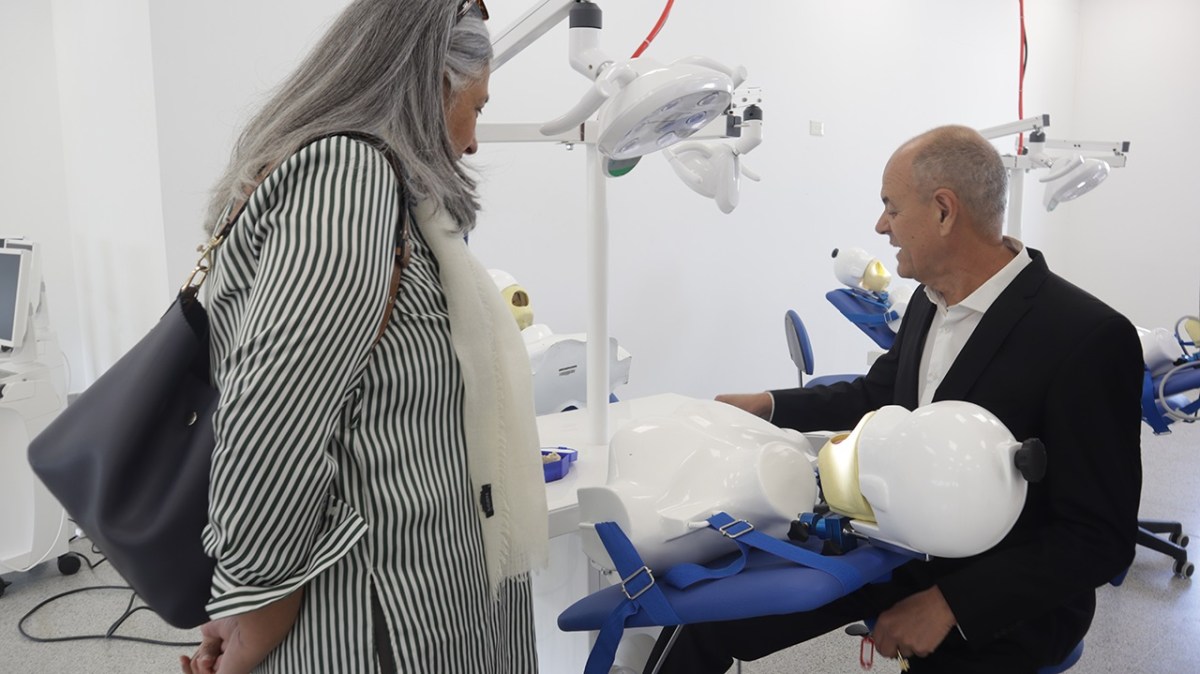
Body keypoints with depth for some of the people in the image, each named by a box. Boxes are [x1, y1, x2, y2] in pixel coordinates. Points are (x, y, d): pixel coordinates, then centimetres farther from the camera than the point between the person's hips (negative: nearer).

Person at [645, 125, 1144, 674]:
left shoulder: (1091, 340, -23)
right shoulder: (930, 299, -1)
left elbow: (1101, 540, -20)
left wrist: (950, 603, -23)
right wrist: (767, 406, 10)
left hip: (1003, 607, -6)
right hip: (900, 544, 6)